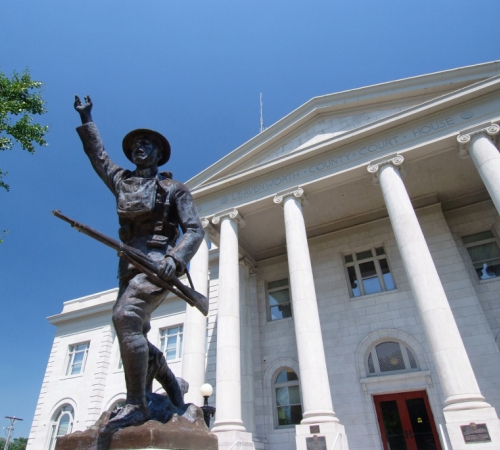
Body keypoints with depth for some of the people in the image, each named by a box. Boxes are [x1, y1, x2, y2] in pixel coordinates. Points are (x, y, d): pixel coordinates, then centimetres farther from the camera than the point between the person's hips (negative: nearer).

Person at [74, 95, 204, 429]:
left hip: (158, 261, -6)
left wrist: (175, 258, -19)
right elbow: (98, 155, 39)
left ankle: (136, 404, -17)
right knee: (136, 337, 7)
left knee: (125, 317, -25)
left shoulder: (173, 188, 7)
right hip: (130, 265, 7)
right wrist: (86, 119, 46)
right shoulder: (121, 181, 22)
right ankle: (172, 387, 27)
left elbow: (195, 230, -2)